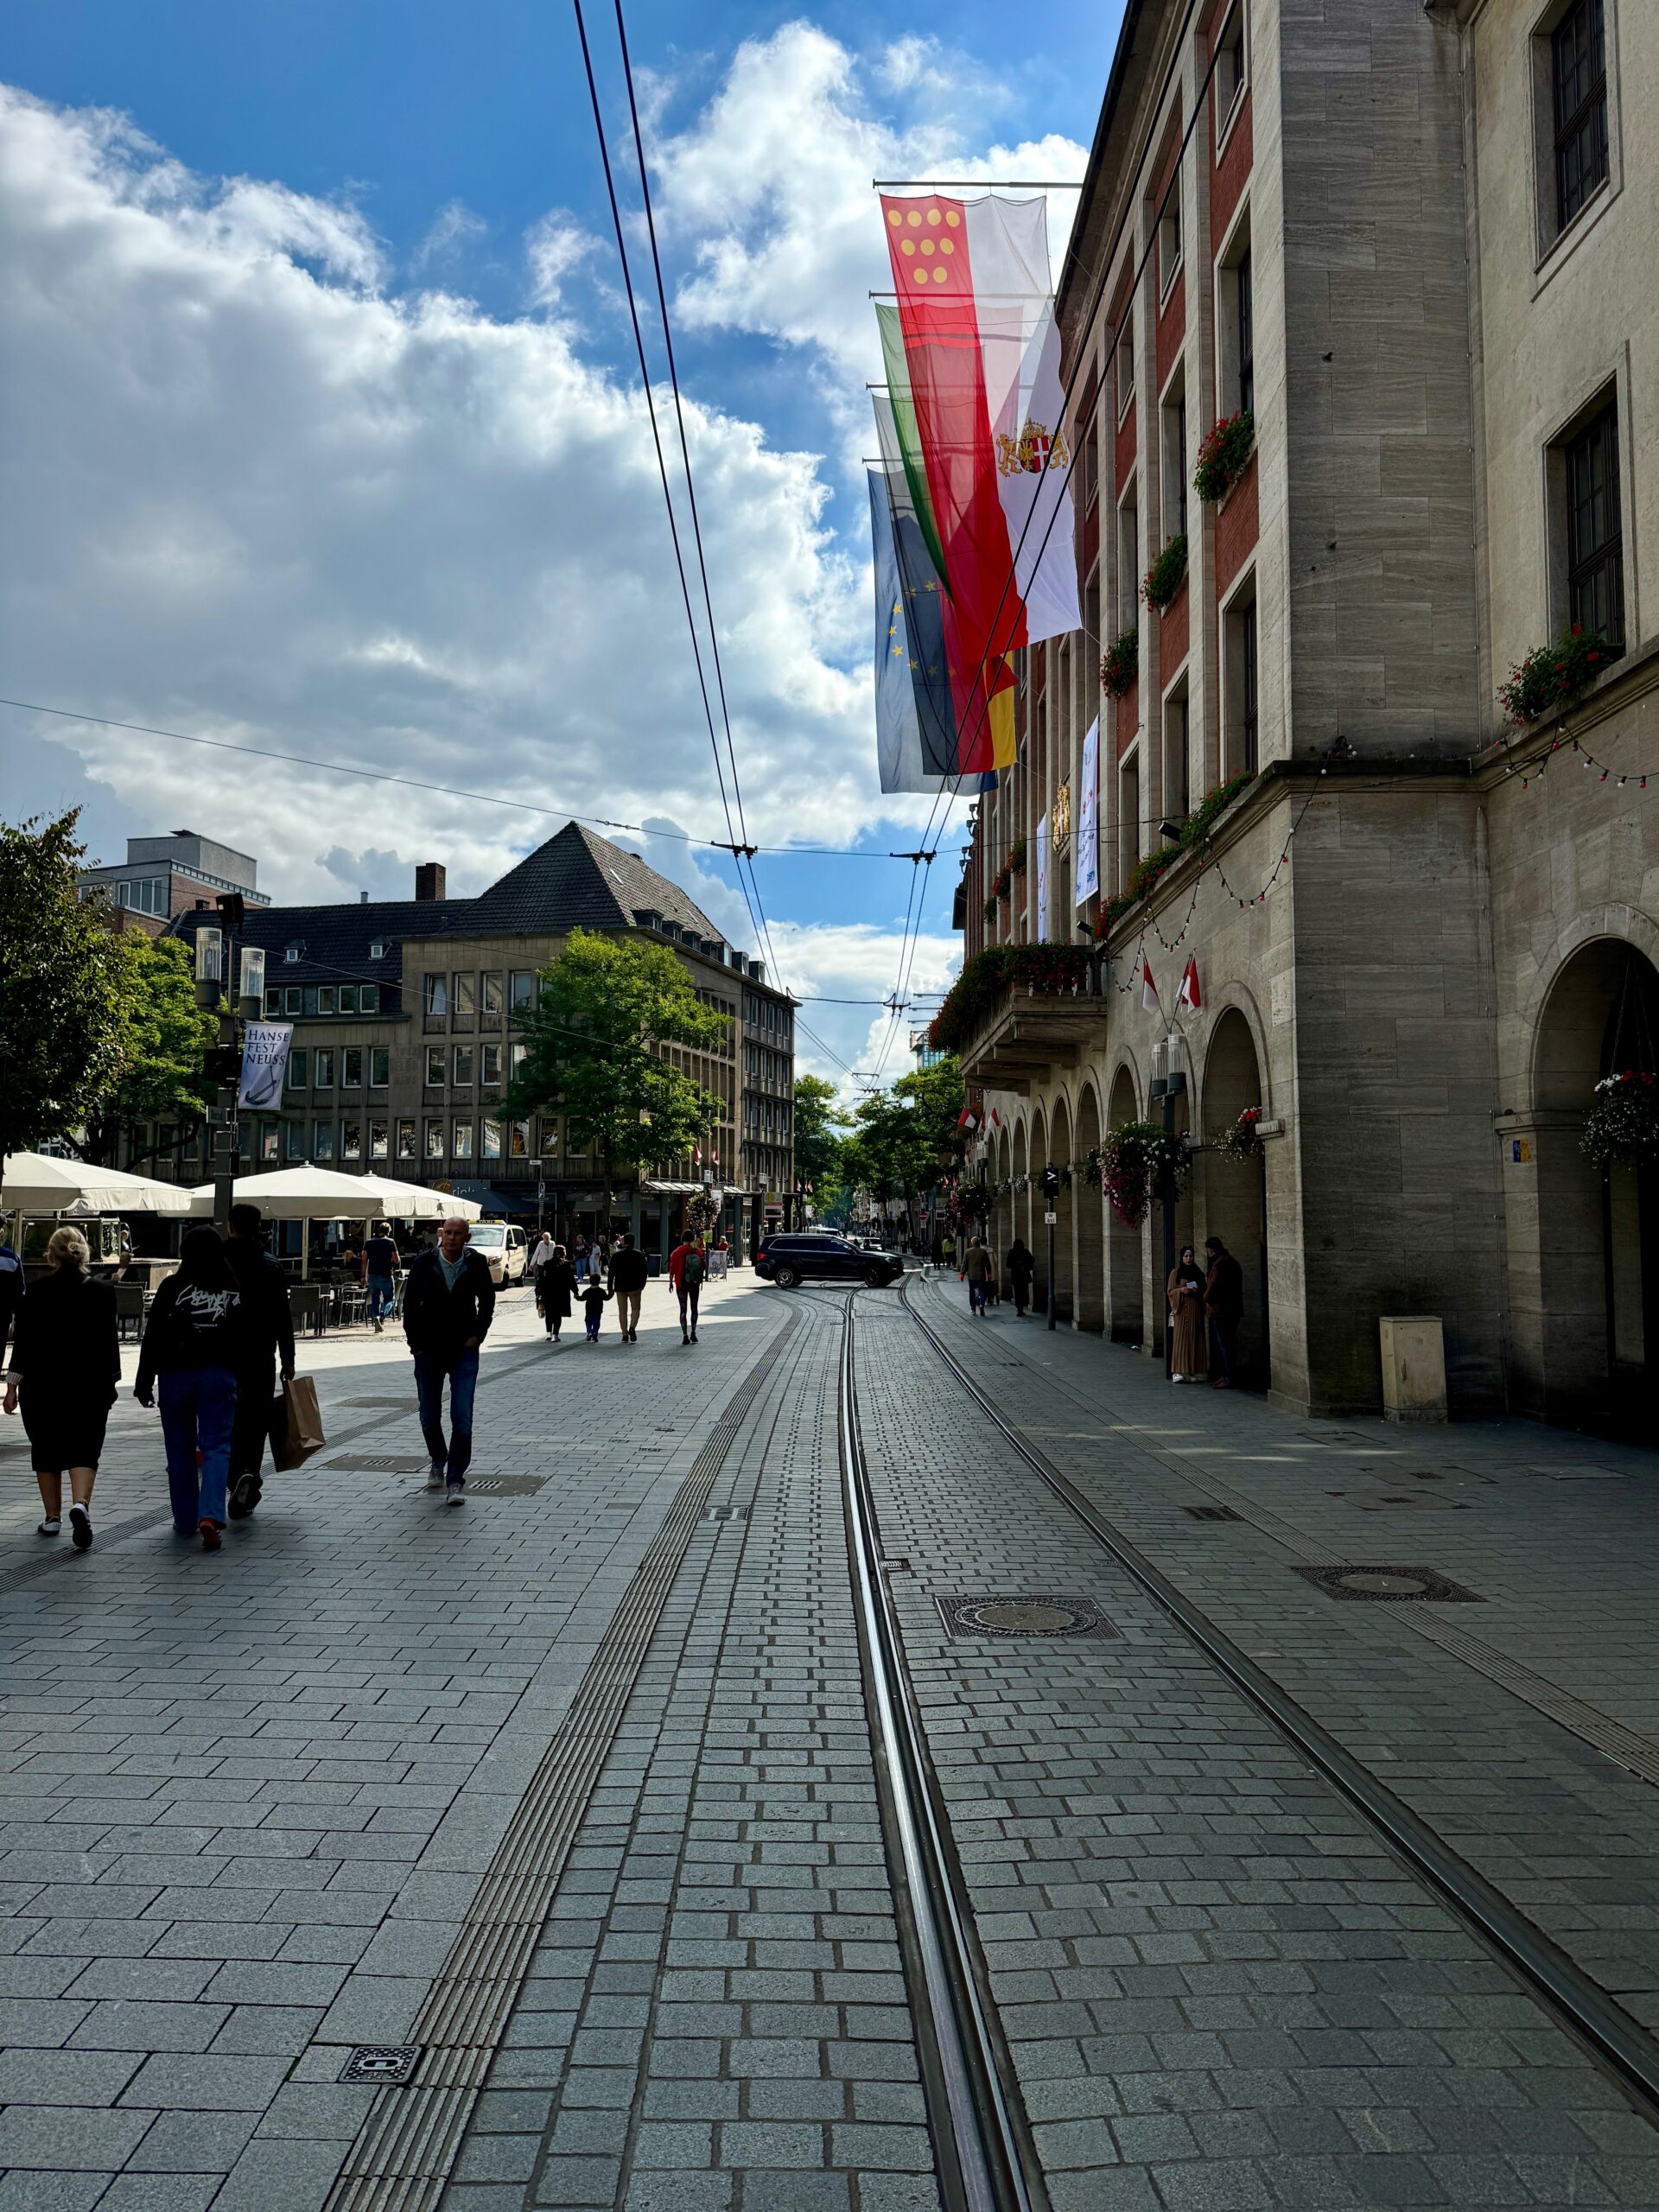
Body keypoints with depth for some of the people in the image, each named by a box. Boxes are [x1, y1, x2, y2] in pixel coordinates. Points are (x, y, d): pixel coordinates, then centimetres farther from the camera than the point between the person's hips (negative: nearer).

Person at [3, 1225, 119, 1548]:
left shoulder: (35, 1292, -4)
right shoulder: (102, 1291, -4)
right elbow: (109, 1340, 0)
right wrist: (111, 1381, 11)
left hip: (42, 1383, 1)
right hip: (89, 1385, 0)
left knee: (46, 1450, 14)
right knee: (84, 1449, 1)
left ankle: (52, 1516, 20)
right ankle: (80, 1504, -21)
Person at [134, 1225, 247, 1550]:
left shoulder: (172, 1287, -3)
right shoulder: (235, 1289, 2)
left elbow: (153, 1337, -4)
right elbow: (248, 1341, 3)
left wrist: (144, 1381, 2)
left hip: (176, 1374, 0)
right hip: (220, 1376, 0)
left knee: (180, 1449, 12)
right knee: (216, 1447, 0)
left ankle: (186, 1519, 20)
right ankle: (210, 1515, -19)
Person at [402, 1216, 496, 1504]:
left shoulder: (476, 1264, -5)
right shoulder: (424, 1263, -5)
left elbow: (487, 1301, 8)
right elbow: (410, 1303, 4)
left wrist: (478, 1335, 1)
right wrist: (415, 1342, 0)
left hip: (464, 1350, -1)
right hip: (428, 1350, 1)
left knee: (462, 1419, -9)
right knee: (429, 1417, 12)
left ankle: (455, 1480, -2)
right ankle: (438, 1461, 39)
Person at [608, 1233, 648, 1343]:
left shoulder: (616, 1255, -3)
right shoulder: (639, 1254, -1)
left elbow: (611, 1272, -3)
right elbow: (645, 1271, 0)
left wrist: (610, 1287, 2)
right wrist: (642, 1284, 10)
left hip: (620, 1287, 0)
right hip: (635, 1287, 0)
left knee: (622, 1311, 8)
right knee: (635, 1308, 12)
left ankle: (625, 1335, 6)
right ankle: (632, 1327, -12)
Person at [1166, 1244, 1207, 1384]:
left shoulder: (1198, 1273, 12)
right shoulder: (1175, 1272, 3)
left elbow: (1204, 1291, 17)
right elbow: (1170, 1291, 1)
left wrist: (1198, 1291, -5)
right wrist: (1181, 1290, -16)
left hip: (1196, 1309, 3)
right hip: (1181, 1310, -3)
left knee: (1195, 1340, 1)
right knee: (1181, 1339, -8)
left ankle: (1194, 1371, 4)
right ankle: (1179, 1372, -10)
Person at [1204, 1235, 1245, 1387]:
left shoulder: (1219, 1263, -15)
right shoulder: (1232, 1261, 16)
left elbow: (1213, 1285, -21)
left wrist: (1206, 1297, -1)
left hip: (1221, 1310, -10)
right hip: (1233, 1310, 10)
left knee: (1223, 1344, -7)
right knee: (1229, 1343, 13)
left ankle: (1227, 1378, -7)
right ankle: (1226, 1375, 18)